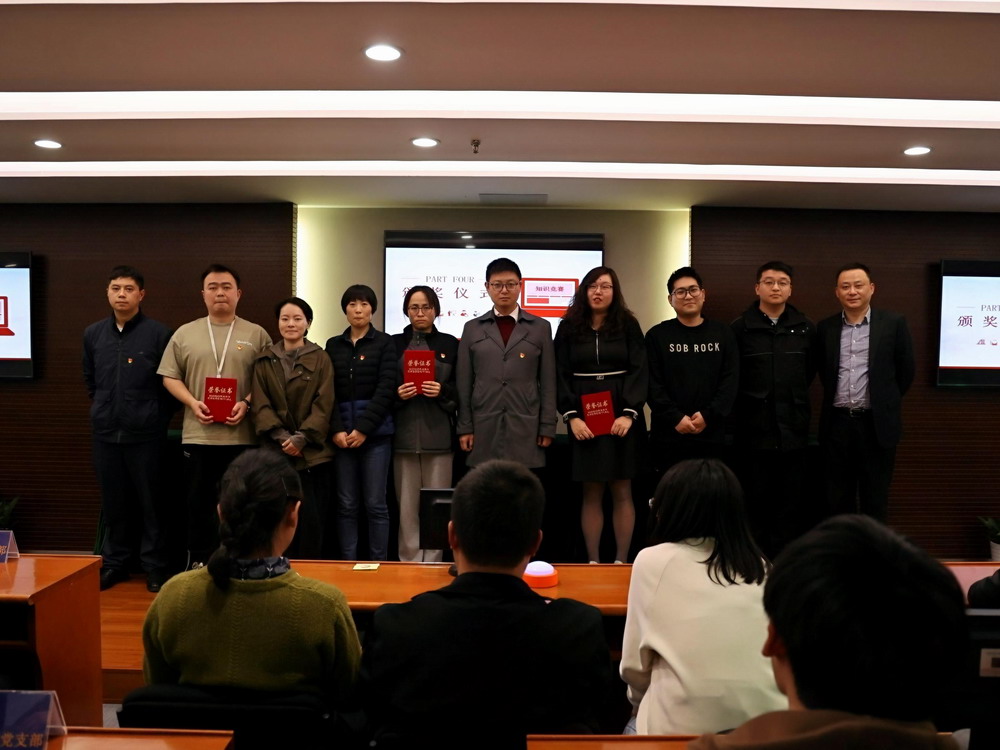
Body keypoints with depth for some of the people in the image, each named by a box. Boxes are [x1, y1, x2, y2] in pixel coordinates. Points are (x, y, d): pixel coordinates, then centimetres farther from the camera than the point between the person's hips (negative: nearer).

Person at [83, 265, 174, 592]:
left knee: (151, 502, 4)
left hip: (145, 434, -4)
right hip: (105, 433, 4)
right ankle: (114, 562, 26)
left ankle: (155, 566, 15)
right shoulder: (93, 333, 8)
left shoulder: (159, 333, -6)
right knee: (112, 502, 13)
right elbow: (89, 379, 20)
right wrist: (103, 408, 14)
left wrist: (157, 419, 0)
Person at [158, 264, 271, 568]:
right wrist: (193, 403, -8)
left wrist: (247, 403, -14)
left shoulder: (257, 335, 4)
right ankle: (198, 563, 23)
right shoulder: (185, 333, 9)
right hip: (198, 434, 2)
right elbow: (170, 377, 8)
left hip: (242, 435, -1)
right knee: (199, 502, 10)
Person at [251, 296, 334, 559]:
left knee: (313, 518, -1)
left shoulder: (320, 358, 4)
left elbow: (324, 405, -3)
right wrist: (281, 436, -11)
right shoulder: (264, 360, 9)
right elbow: (260, 405, 3)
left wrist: (301, 437, -13)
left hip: (313, 451, -1)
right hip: (277, 451, 1)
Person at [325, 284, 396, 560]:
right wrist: (337, 429, -8)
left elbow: (386, 389, -6)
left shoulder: (384, 342, 3)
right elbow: (328, 391, 6)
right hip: (342, 433, 3)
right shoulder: (333, 345, 13)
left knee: (375, 503, 0)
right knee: (346, 504, 5)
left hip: (375, 433, -3)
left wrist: (363, 429, -12)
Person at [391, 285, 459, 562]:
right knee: (407, 505, 3)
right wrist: (397, 394, -12)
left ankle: (433, 563, 14)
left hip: (439, 435, 0)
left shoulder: (450, 344, 8)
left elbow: (462, 389, 6)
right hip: (405, 435, 1)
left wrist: (443, 391, -13)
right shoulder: (395, 343, 9)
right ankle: (409, 562, 15)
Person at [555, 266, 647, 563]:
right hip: (584, 420, 1)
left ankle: (622, 561, 13)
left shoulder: (628, 324, 4)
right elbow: (561, 375, 1)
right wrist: (571, 416, -9)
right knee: (591, 493, 4)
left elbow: (639, 370, -2)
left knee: (622, 492, 4)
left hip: (622, 417, 0)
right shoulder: (568, 327, 5)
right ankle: (593, 561, 13)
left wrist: (629, 413, -14)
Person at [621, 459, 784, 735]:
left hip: (680, 727, -4)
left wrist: (642, 704, 21)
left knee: (634, 726, 26)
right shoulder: (759, 565, 6)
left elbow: (634, 667, 1)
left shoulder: (653, 561, -4)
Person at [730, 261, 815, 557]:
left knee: (791, 500, 8)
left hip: (793, 429, 3)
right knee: (754, 499, 5)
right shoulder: (740, 328, -3)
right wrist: (748, 400, 7)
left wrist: (792, 397, 14)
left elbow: (810, 371, 17)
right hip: (753, 429, -2)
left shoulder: (806, 328, 6)